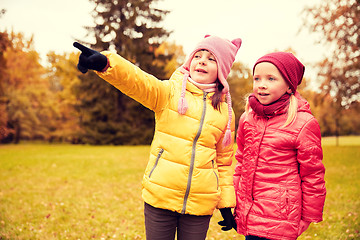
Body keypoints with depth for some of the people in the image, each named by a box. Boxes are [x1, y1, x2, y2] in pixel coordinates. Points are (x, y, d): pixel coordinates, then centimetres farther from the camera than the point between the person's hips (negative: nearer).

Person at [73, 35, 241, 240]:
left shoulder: (226, 112, 7)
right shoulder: (169, 92, -1)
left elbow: (225, 161, 13)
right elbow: (137, 81, -21)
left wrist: (226, 203, 12)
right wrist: (105, 62, -40)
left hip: (200, 204, 2)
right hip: (160, 196, -2)